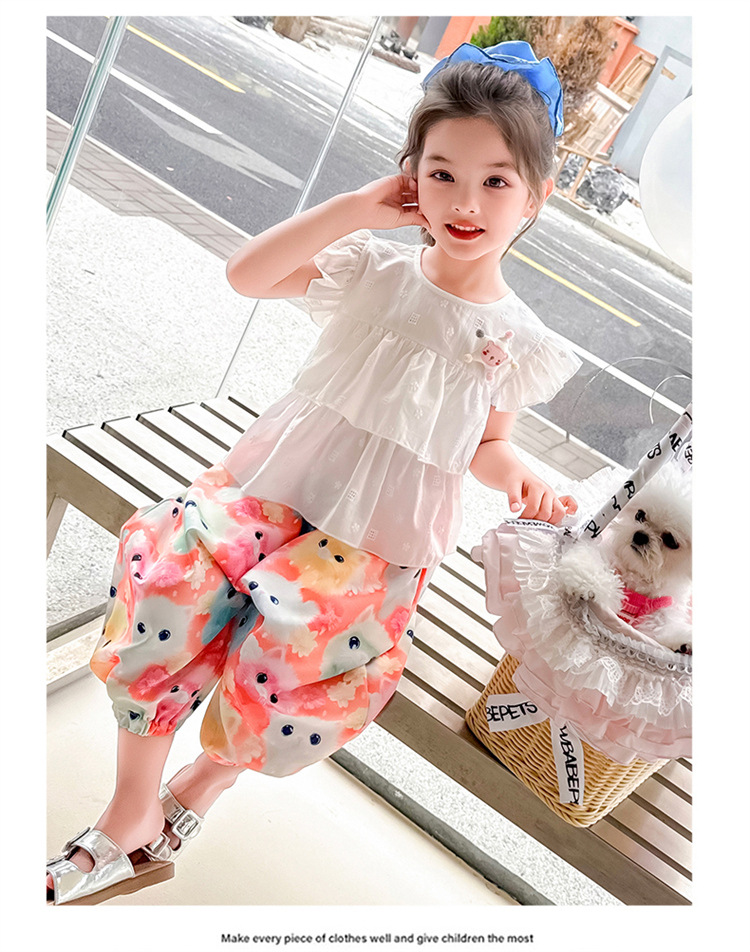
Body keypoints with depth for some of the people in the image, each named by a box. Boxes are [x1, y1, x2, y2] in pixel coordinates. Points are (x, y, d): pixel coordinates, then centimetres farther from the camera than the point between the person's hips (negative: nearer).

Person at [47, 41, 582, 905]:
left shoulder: (518, 339, 3)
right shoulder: (373, 267, 3)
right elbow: (246, 275, -6)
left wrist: (520, 478, -8)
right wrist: (360, 206, -8)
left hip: (376, 536, -1)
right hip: (277, 485, 2)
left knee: (286, 647, -19)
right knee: (165, 582, -15)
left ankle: (204, 781, 19)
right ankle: (129, 824, 10)